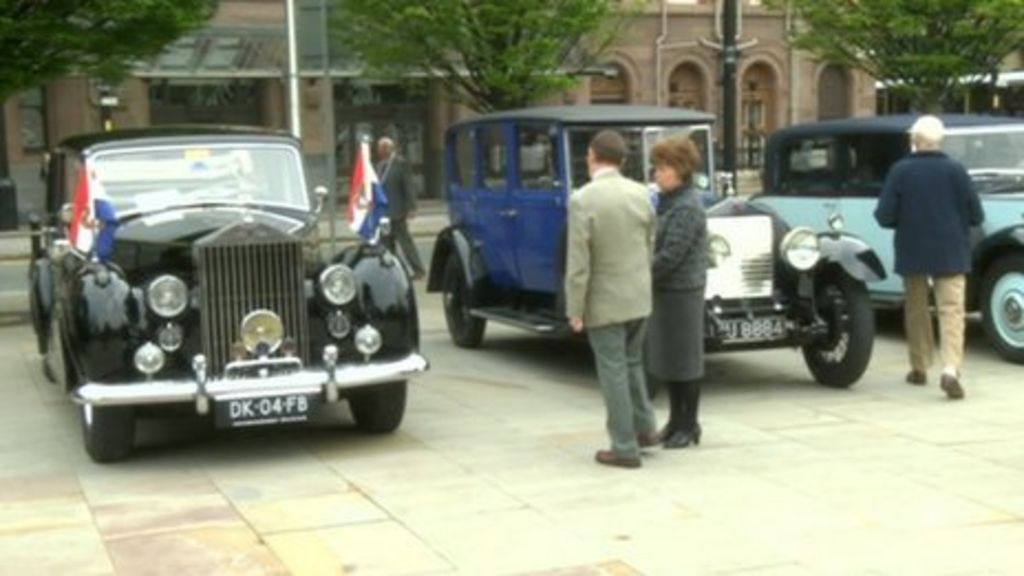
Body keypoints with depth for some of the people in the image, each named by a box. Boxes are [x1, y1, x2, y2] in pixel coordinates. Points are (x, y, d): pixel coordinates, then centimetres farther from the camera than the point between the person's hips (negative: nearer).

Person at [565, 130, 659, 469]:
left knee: (613, 372, 3)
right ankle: (644, 428, 28)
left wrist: (575, 310, -10)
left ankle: (625, 449, 9)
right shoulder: (641, 193, 0)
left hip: (604, 302, -6)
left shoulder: (583, 200, -17)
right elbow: (650, 246, 8)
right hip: (639, 298, 6)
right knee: (631, 363, 23)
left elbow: (578, 263, -17)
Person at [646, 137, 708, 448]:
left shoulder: (687, 207, -17)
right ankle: (676, 420, 25)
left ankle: (689, 426, 12)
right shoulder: (670, 201, 12)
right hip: (665, 290, 9)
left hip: (682, 292, -9)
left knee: (684, 359, 1)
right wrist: (646, 276, 3)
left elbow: (671, 255, -22)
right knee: (666, 357, 14)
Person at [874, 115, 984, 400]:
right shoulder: (955, 170, -7)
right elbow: (976, 215, -3)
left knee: (916, 309, 17)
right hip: (951, 253, -1)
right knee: (951, 310, -2)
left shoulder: (900, 171, -8)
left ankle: (919, 368, 24)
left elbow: (884, 216, -8)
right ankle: (951, 369, -20)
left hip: (912, 253, 1)